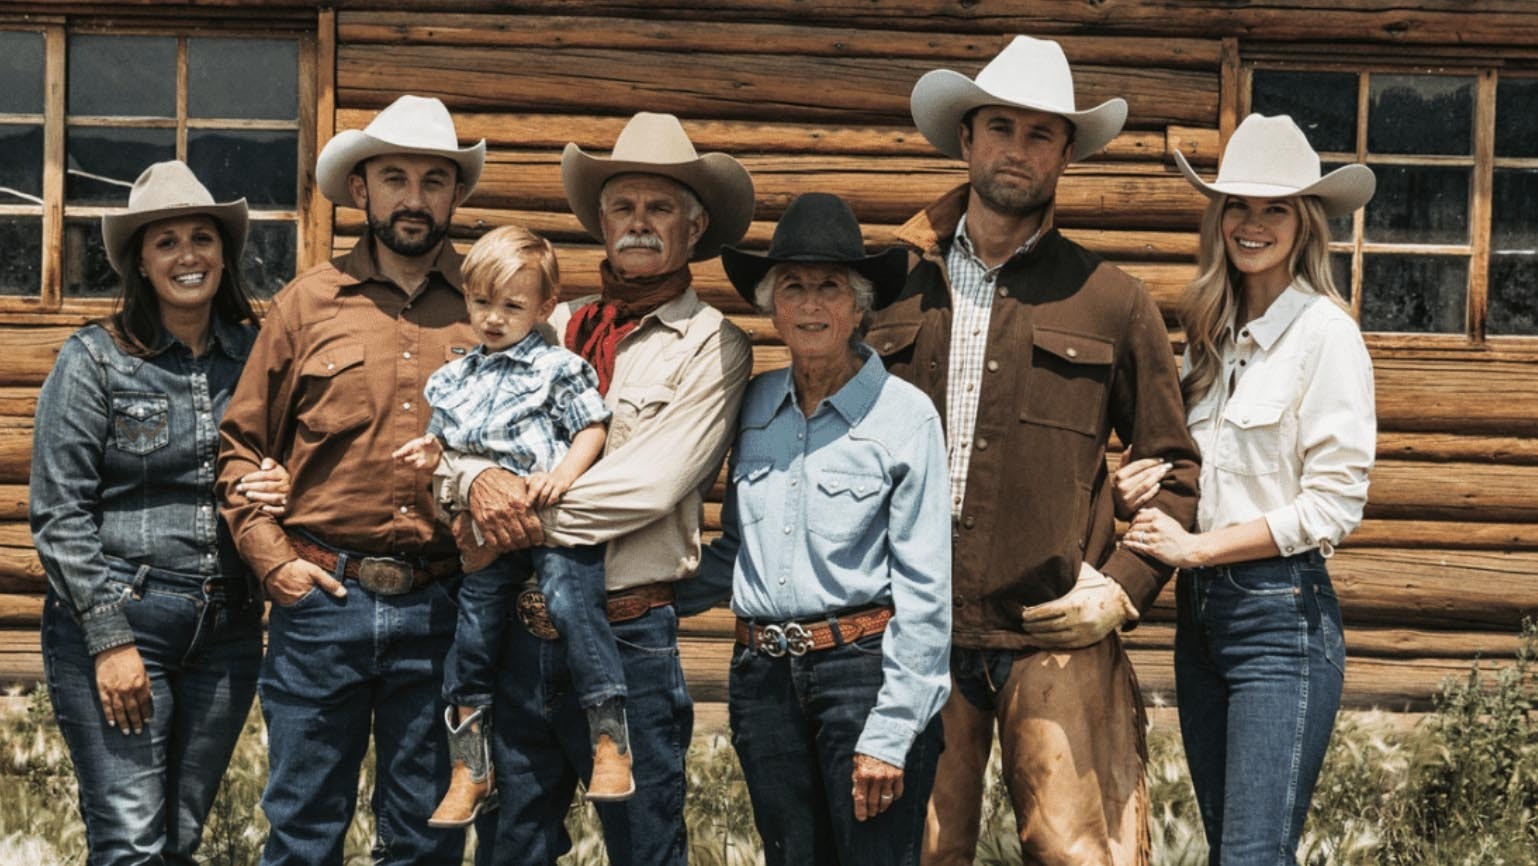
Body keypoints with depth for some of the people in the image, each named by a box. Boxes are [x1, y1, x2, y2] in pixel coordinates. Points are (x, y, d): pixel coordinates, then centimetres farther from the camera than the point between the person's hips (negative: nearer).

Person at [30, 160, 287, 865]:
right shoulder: (95, 358, -2)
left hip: (226, 629, 4)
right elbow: (57, 513, -5)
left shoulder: (255, 354, 8)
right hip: (114, 622, -4)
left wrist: (278, 495, -5)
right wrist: (110, 639, -11)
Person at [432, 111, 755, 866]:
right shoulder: (556, 326, 11)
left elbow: (650, 484, -15)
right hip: (518, 630, 4)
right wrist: (479, 480, -16)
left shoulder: (711, 345, -3)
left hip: (627, 638, -4)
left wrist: (525, 518, -11)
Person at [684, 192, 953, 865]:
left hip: (863, 666, -4)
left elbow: (923, 588, -8)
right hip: (764, 676, 5)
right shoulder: (755, 405, 8)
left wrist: (890, 733, -12)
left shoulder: (904, 414, -6)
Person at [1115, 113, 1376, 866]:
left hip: (1282, 613, -7)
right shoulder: (1215, 331, 12)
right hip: (1200, 607, 7)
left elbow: (1335, 505, -13)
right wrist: (1148, 483, -1)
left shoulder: (1324, 331, -9)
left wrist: (1197, 547, -12)